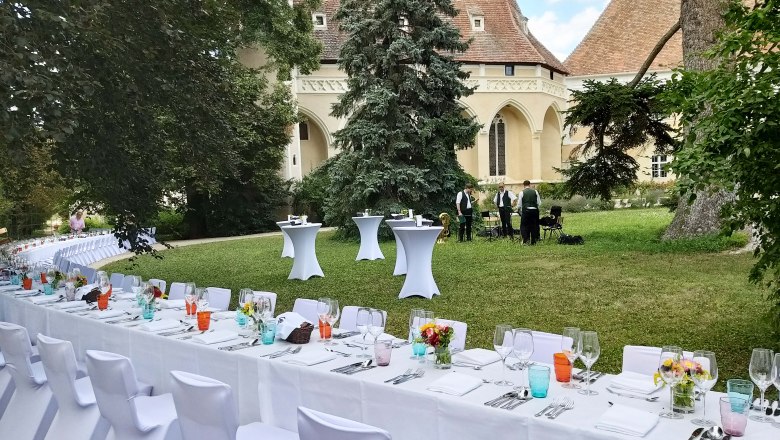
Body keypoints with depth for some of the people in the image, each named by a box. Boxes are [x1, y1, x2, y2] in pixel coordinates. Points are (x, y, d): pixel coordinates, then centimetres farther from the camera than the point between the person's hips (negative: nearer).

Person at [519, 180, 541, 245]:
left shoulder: (522, 192, -2)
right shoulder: (535, 192, 3)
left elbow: (520, 204, 0)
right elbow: (539, 203, 2)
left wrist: (520, 211, 16)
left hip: (526, 210, -2)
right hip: (535, 210, 2)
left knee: (524, 225, 7)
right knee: (534, 226, 10)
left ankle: (525, 240, -1)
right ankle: (533, 241, 13)